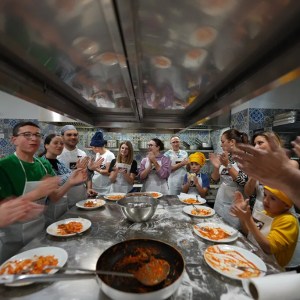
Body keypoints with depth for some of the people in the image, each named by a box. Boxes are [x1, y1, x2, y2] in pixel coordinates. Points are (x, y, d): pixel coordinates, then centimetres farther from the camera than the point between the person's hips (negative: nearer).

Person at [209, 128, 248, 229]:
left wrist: (228, 165, -28)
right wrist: (216, 167, -13)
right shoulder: (225, 157, 4)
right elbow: (215, 179, 5)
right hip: (220, 201, 6)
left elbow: (243, 182, -22)